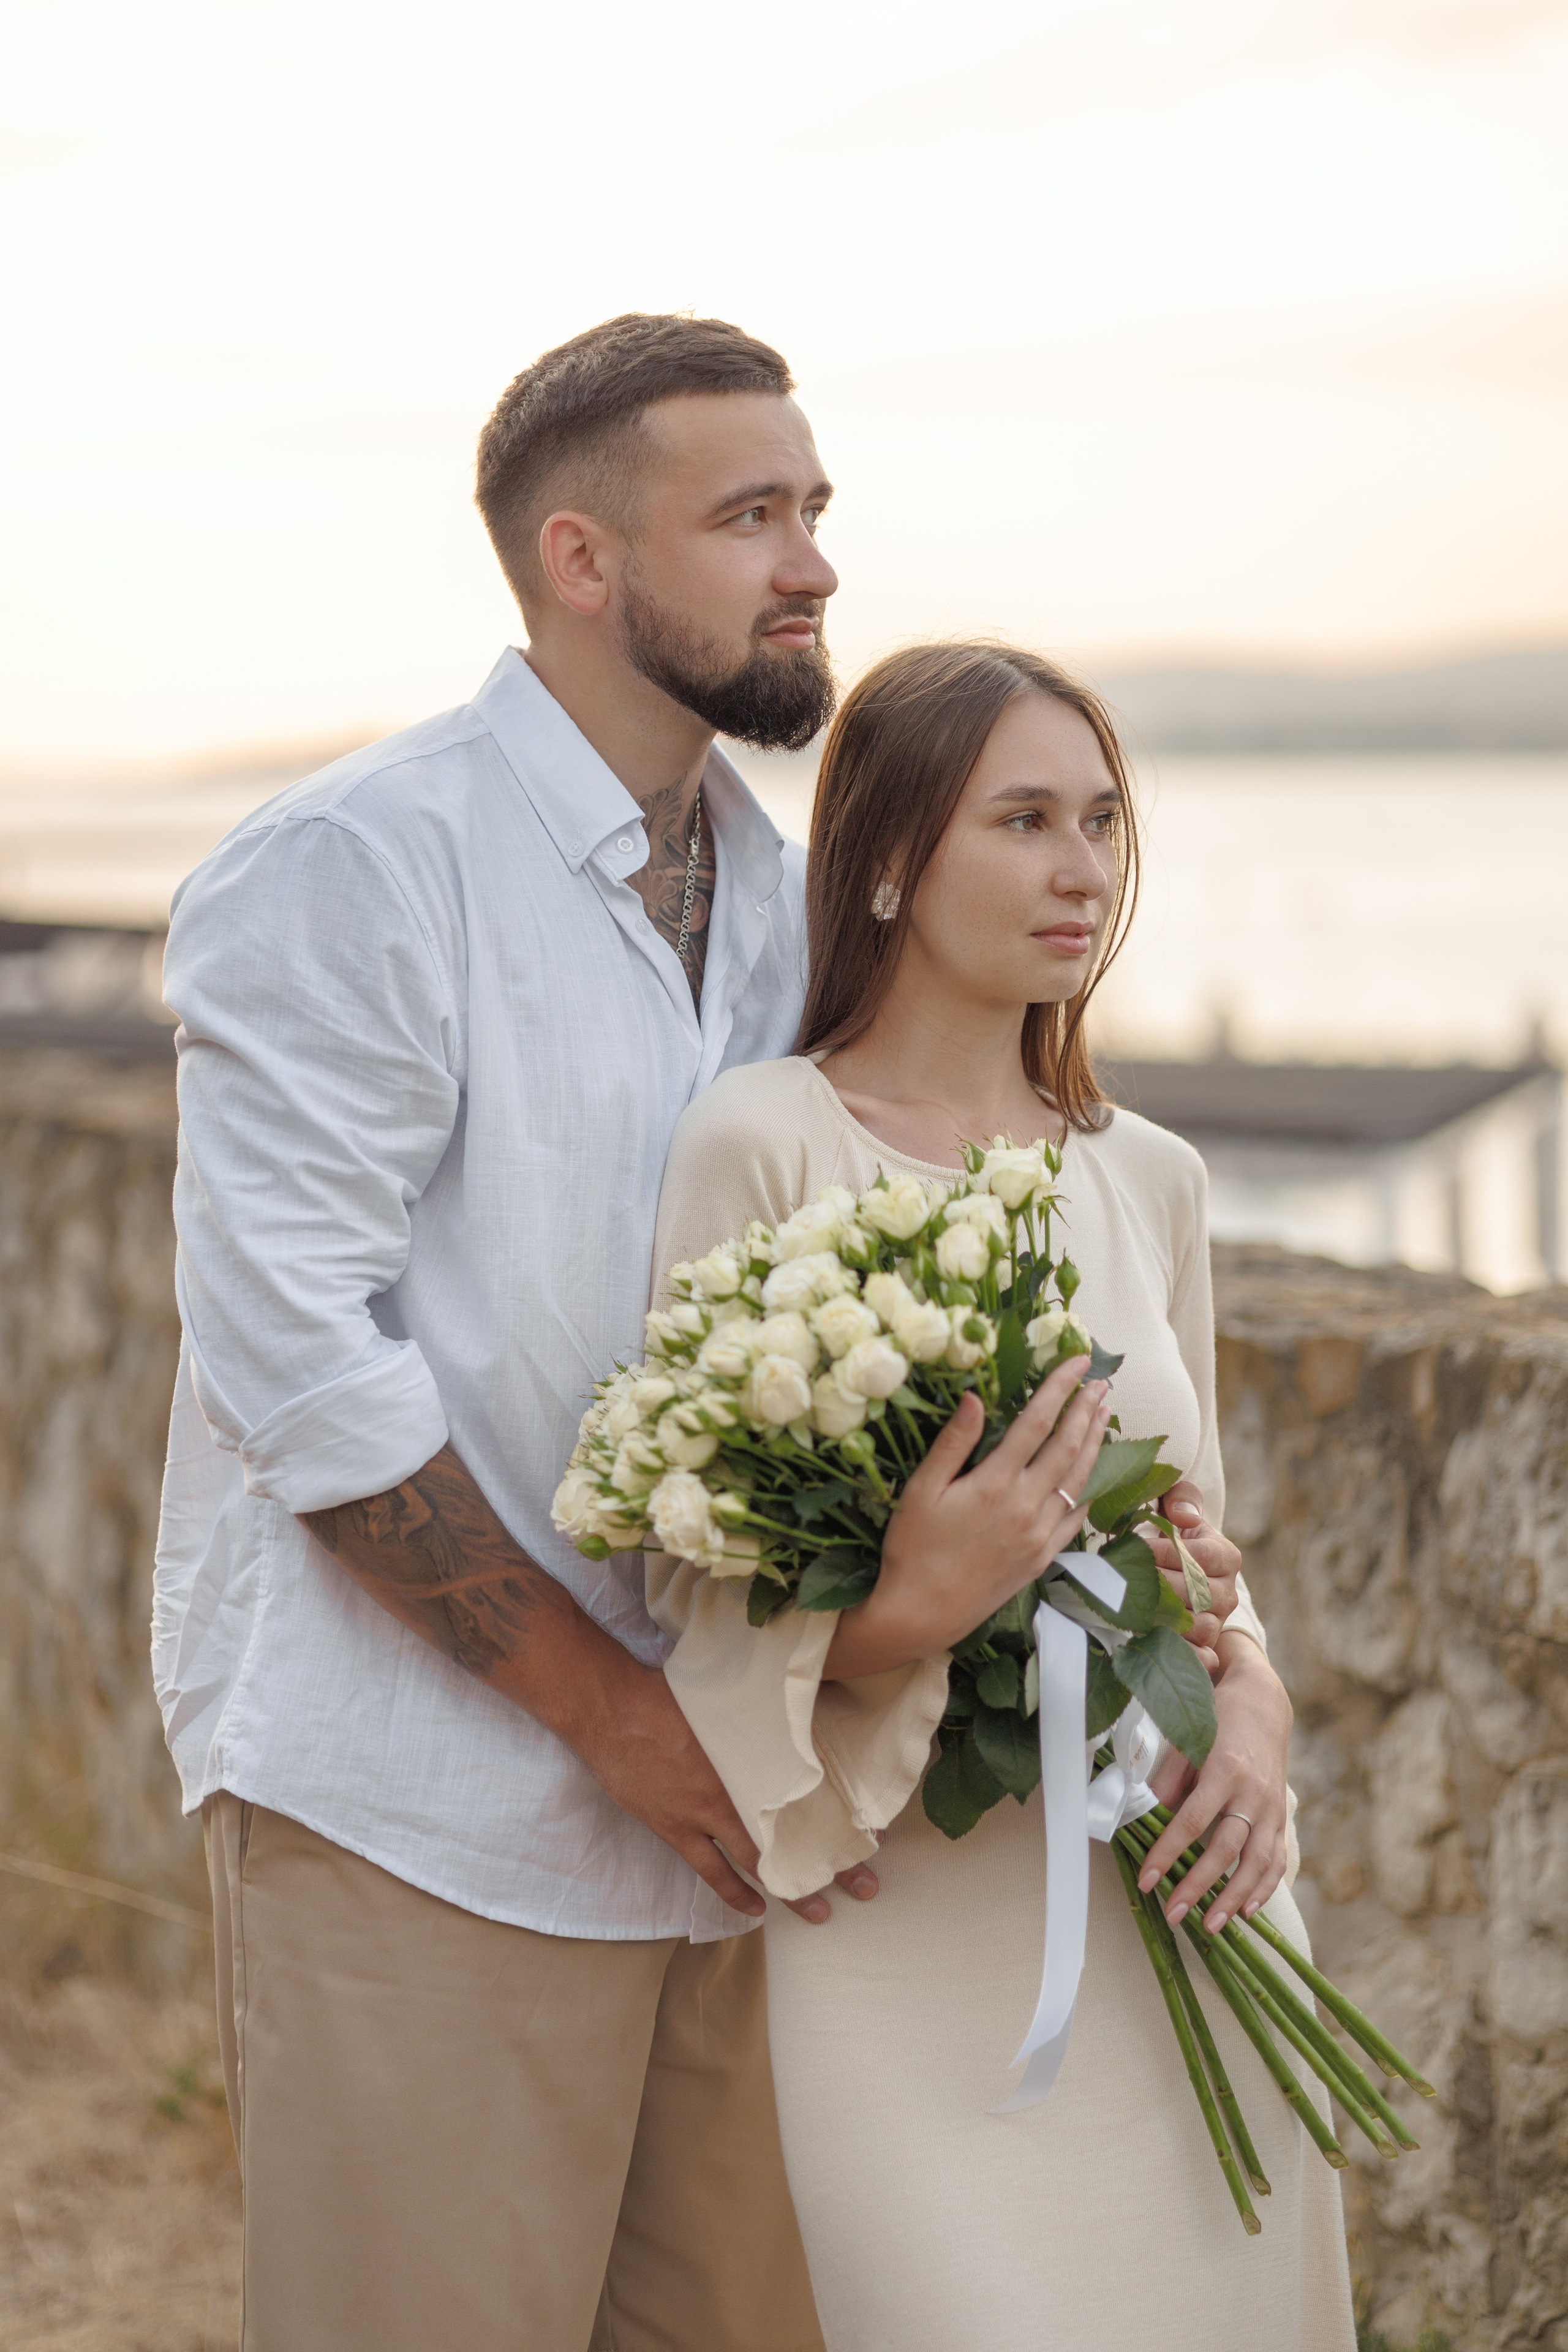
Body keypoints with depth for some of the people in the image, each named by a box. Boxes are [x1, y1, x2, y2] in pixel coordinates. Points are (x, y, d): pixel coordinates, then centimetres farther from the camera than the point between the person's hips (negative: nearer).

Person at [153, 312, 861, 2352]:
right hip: (422, 1804, -6)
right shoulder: (352, 871, -9)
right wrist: (602, 1699, -15)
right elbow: (292, 1356, -16)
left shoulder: (782, 896, 13)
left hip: (713, 1802, 7)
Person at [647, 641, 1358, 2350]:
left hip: (1176, 1922, 6)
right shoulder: (761, 1148, -9)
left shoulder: (1149, 1180, 9)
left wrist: (1252, 1710, -3)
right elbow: (703, 1607, -8)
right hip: (918, 1937, -5)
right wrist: (909, 1611, -27)